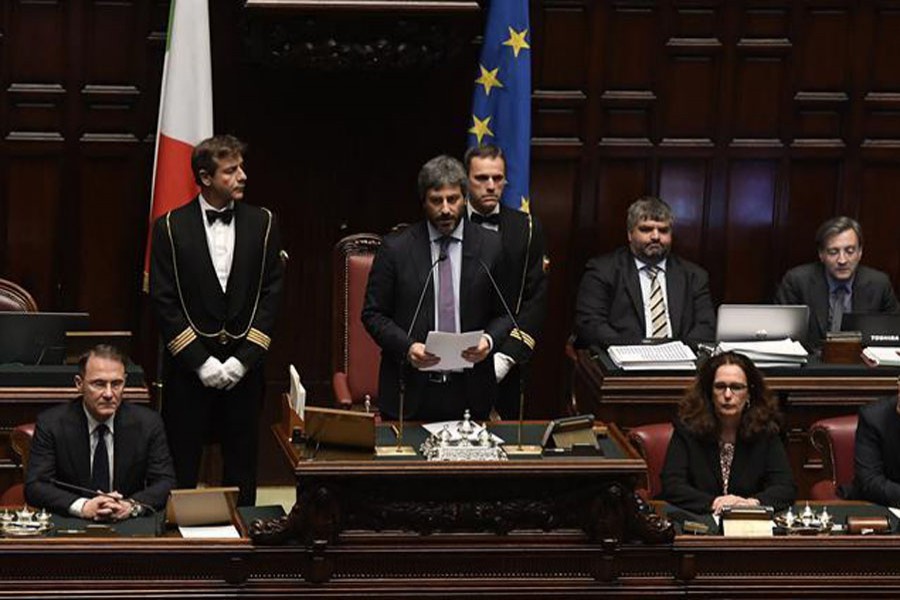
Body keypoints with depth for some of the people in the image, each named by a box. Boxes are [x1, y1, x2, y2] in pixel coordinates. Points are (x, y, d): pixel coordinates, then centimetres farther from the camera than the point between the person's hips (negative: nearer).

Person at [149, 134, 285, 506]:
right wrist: (200, 361, -10)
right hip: (188, 365, -2)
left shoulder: (262, 224, 5)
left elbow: (271, 294, 2)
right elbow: (163, 302, -3)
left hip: (244, 366, 2)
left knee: (242, 466, 7)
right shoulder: (171, 228, -1)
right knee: (181, 468, 2)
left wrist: (243, 359, -7)